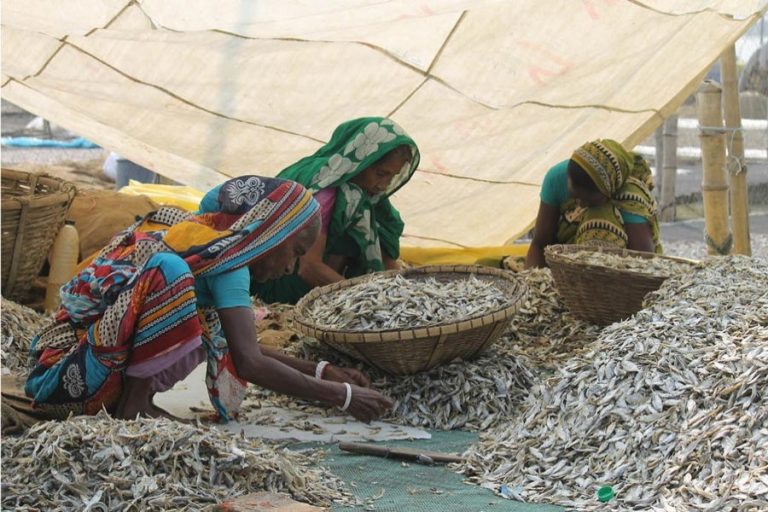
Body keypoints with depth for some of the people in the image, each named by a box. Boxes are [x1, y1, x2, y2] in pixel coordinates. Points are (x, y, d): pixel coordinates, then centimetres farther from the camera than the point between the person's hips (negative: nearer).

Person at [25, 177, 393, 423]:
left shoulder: (195, 233, 14)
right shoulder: (226, 255, -13)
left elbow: (246, 350, 22)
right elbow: (250, 364, -20)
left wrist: (320, 371, 17)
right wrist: (342, 395, -11)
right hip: (71, 381, -9)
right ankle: (135, 404, -16)